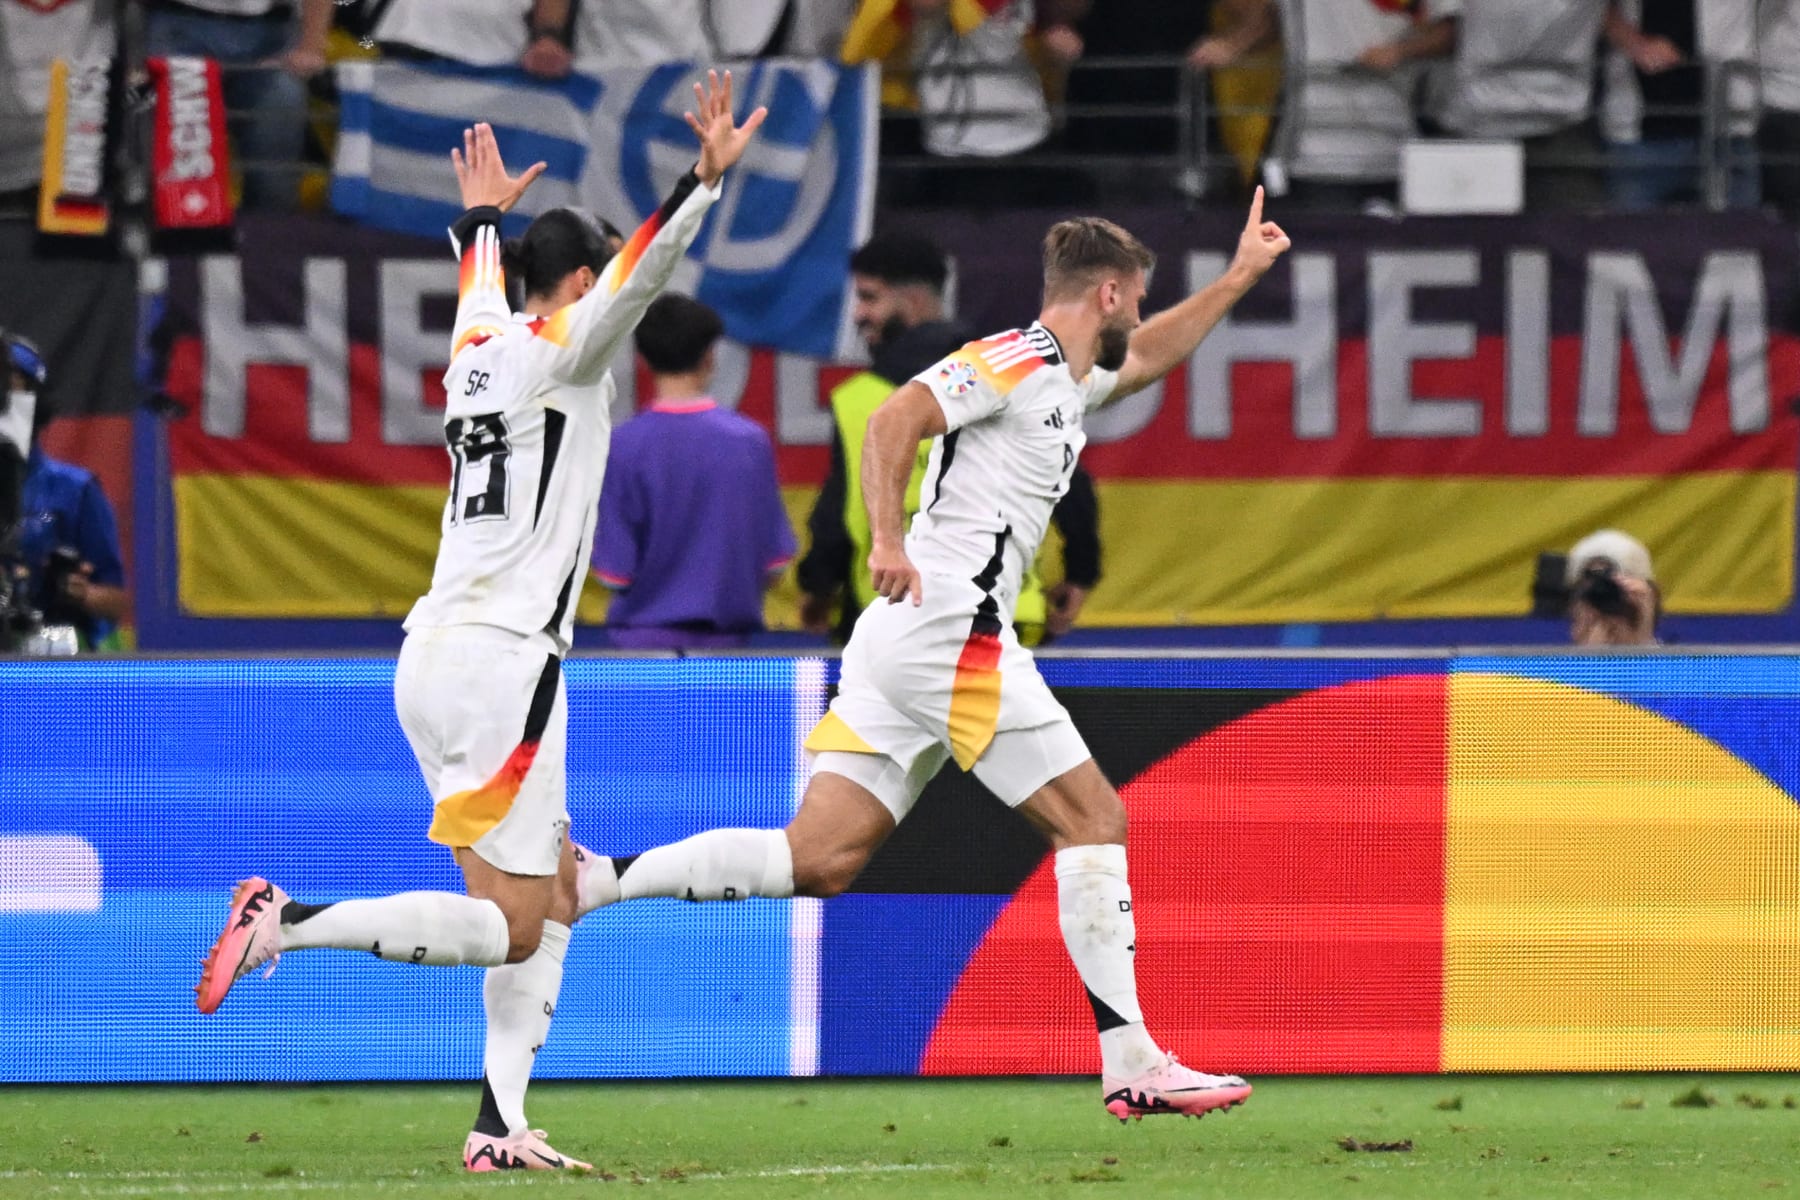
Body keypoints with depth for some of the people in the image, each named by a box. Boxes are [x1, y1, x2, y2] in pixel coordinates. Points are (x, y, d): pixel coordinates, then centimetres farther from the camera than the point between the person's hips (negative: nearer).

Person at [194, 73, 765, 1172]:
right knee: (508, 927, -9)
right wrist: (707, 179, -33)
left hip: (438, 657, 10)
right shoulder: (557, 350, -6)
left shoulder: (480, 345, 16)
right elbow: (640, 272, -23)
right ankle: (290, 919, -16)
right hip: (501, 660, -10)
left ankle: (502, 1126, 6)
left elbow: (479, 292, 39)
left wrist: (485, 215, 58)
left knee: (557, 891, 14)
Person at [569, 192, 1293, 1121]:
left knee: (819, 859, 0)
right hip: (952, 630, -10)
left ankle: (590, 877, -7)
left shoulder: (1064, 382, 24)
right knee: (1092, 819, -4)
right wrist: (889, 539, -28)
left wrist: (1241, 273, 44)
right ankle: (1130, 1064, -5)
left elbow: (1147, 357, 45)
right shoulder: (1017, 362, -5)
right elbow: (895, 419, -18)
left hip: (905, 633, 10)